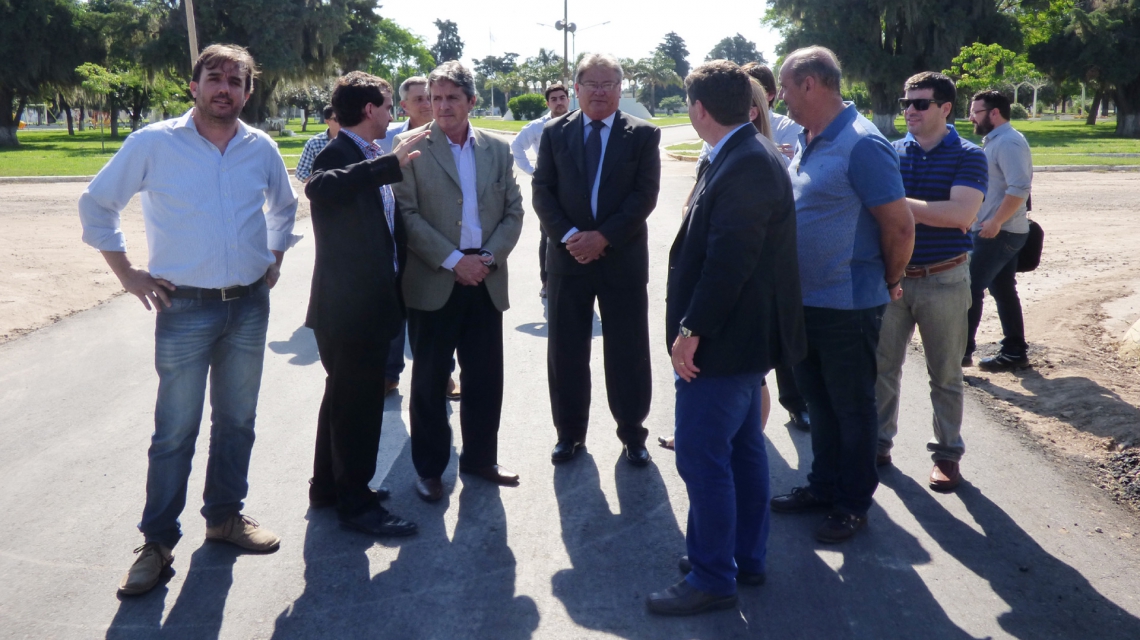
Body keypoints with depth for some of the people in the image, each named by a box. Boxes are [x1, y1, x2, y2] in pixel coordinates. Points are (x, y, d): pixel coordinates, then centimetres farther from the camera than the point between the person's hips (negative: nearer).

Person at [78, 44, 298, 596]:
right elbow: (96, 204, 3)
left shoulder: (261, 148, 4)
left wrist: (274, 259, 13)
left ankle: (225, 514, 30)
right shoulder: (152, 144, -6)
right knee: (175, 430, 0)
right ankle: (158, 541, 13)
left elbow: (284, 205, 23)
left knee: (237, 420, 13)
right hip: (185, 308, -4)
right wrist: (128, 275, -1)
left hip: (250, 306, 4)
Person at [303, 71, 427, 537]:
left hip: (369, 303, 10)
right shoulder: (338, 154, -15)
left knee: (346, 399, 19)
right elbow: (320, 186, -38)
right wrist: (391, 163, -41)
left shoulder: (374, 161, 12)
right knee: (358, 404, -1)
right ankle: (356, 503, 11)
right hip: (350, 306, -10)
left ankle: (329, 486, 33)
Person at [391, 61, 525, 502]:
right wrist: (453, 260, -14)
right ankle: (429, 468, 20)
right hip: (433, 282, -3)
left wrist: (489, 257, -7)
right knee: (429, 379, 7)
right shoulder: (411, 146, -2)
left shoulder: (497, 149, 9)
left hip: (486, 280, 3)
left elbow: (513, 212, 8)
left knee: (485, 376, 10)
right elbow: (407, 213, -8)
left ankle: (480, 457, 27)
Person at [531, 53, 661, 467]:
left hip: (623, 258, -1)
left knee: (628, 351, 5)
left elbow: (645, 194, -7)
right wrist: (568, 236, -13)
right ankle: (570, 431, 22)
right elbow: (542, 191, 1)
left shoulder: (643, 135, 1)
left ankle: (632, 432, 20)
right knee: (565, 351, 7)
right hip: (567, 257, 2)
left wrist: (603, 237, -15)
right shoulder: (555, 133, 6)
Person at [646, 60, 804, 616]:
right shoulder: (747, 156, 10)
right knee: (743, 450, 18)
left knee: (702, 458, -2)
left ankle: (712, 577, 11)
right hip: (742, 335, 10)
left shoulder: (745, 165, -21)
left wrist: (691, 330, -21)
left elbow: (729, 260, -26)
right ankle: (746, 557, 32)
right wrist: (695, 323, 16)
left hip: (724, 340, -10)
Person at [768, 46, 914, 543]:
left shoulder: (861, 144, -20)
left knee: (852, 408, 7)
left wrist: (887, 283, -5)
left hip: (848, 305, -8)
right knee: (819, 400, 19)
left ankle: (853, 503, 22)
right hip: (805, 299, 8)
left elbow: (900, 225, -19)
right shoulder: (807, 142, 8)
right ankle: (824, 486, 35)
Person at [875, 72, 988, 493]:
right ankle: (878, 441, 25)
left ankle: (947, 453, 22)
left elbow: (961, 214, -20)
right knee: (882, 365, 10)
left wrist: (900, 203, -21)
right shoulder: (888, 153, 3)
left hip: (943, 280, -2)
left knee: (945, 373, 8)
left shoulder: (967, 156, -6)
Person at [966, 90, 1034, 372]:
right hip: (996, 231, 10)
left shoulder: (1008, 142, -16)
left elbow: (1019, 188, -25)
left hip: (999, 233, -10)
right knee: (1003, 291, 12)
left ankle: (961, 350, 0)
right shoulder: (995, 141, 16)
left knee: (970, 289, -6)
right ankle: (1015, 351, 18)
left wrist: (995, 222, -25)